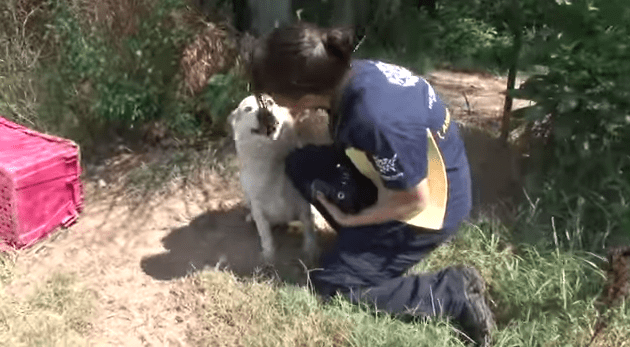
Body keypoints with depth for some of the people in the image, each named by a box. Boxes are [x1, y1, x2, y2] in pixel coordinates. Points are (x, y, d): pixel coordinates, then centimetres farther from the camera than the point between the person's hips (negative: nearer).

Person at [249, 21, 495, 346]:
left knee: (331, 283, -2)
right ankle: (365, 242, 12)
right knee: (301, 165, 3)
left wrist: (350, 220, -10)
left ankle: (455, 292, 1)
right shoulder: (347, 75, -13)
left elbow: (414, 201, -22)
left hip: (431, 203, -8)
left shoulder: (376, 119, -38)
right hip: (401, 176, 8)